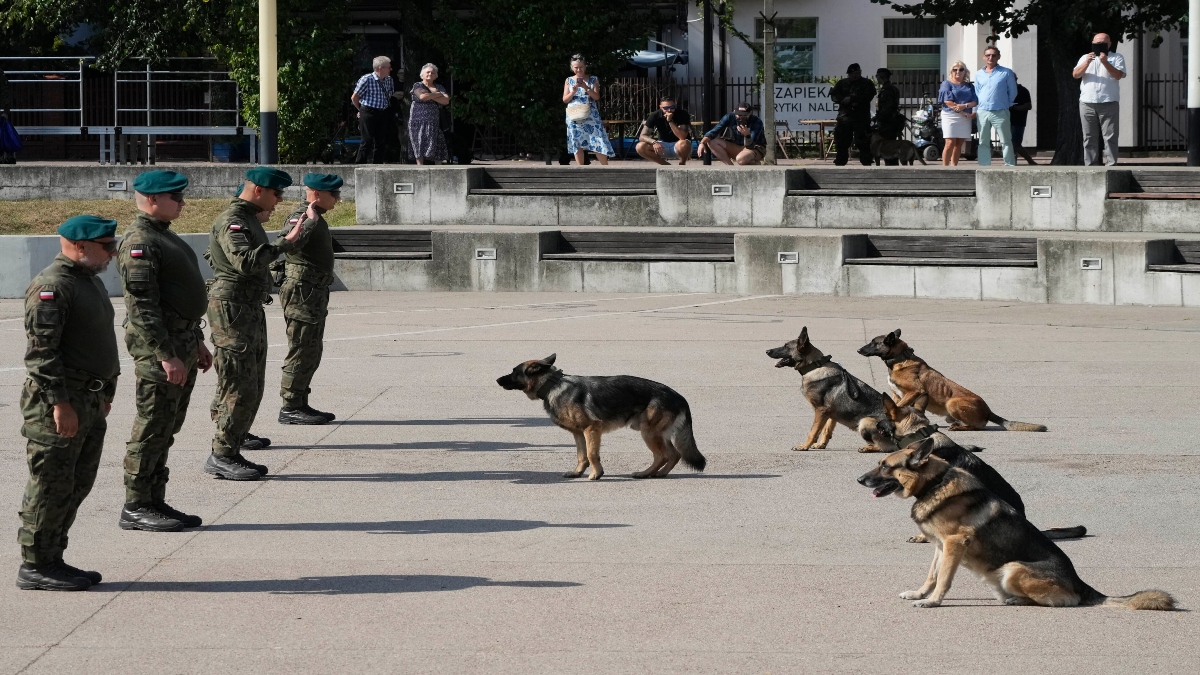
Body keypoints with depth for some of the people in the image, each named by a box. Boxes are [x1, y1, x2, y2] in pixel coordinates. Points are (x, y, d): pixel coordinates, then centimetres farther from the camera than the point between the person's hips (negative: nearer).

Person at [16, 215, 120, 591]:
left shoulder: (90, 281, 17)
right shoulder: (52, 286, -15)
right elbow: (41, 349, -21)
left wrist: (106, 392, 24)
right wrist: (59, 402, -23)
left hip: (89, 401, 10)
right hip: (58, 403, -10)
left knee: (77, 485, 13)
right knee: (51, 486, -5)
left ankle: (53, 560, 20)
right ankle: (35, 567, 1)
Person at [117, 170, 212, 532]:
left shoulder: (164, 236, 16)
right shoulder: (139, 243, -16)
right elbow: (142, 308, -22)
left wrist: (197, 342, 23)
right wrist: (166, 356, -25)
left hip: (182, 343, 10)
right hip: (158, 346, -10)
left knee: (166, 430, 13)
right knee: (152, 428, -5)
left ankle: (155, 501, 19)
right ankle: (135, 508, 0)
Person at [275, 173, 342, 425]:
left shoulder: (316, 218, 16)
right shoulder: (300, 217, -16)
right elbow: (290, 243, -36)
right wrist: (310, 220, -35)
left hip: (315, 295, 10)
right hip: (302, 293, -10)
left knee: (311, 353, 14)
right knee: (301, 352, -7)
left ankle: (300, 405, 20)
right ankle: (290, 408, -5)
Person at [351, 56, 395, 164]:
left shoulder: (389, 80, 8)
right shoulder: (367, 79, -12)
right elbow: (354, 97, -5)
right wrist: (362, 110, 7)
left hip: (382, 114, 6)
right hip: (369, 113, -6)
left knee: (381, 142, 5)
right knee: (367, 141, -8)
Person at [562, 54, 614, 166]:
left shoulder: (593, 80, 4)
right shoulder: (569, 81, 7)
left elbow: (597, 97, -4)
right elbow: (565, 100, 4)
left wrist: (586, 88, -19)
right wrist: (573, 92, -14)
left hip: (591, 116, -1)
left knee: (598, 142, -7)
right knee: (577, 144, 1)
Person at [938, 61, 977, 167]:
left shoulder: (969, 86, 16)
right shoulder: (947, 83, 4)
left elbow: (975, 101, 5)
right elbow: (947, 101, -8)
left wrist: (965, 106, -16)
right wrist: (963, 113, -12)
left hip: (965, 118, 4)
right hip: (950, 116, -4)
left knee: (959, 144, 4)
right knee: (950, 143, -12)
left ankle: (954, 166, 8)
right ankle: (944, 166, -9)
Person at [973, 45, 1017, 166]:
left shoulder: (1006, 73, 1)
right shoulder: (979, 74, 13)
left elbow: (1012, 92, 7)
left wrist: (1005, 104, 7)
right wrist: (975, 110, 9)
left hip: (1000, 113, -4)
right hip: (982, 112, 4)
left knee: (1006, 142, -3)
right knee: (983, 142, 6)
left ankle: (1010, 166, -3)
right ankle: (984, 167, 10)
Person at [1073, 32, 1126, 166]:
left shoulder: (1117, 58, 9)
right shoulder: (1085, 58, 18)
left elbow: (1118, 75, -6)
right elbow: (1075, 75, 5)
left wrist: (1105, 62, -17)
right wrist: (1087, 63, -10)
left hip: (1109, 103, -3)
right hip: (1087, 103, 3)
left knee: (1110, 137, -7)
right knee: (1089, 137, 3)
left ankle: (1111, 165, -8)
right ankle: (1091, 166, 6)